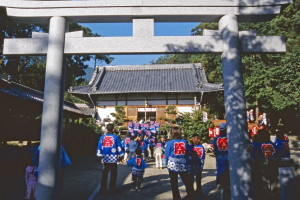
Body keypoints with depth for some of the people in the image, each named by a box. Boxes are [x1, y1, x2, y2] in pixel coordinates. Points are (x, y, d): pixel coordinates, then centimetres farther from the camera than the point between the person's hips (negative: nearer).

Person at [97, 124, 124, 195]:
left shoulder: (102, 137, 0)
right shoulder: (115, 137, -7)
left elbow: (99, 147, 3)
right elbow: (119, 147, -3)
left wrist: (101, 157, 13)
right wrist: (121, 156, 7)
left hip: (105, 158, 3)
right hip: (113, 158, -2)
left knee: (104, 174, 14)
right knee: (113, 175, 8)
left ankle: (103, 190, 17)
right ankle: (112, 190, 10)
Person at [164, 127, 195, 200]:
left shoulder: (170, 142, -9)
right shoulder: (184, 142, -1)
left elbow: (166, 155, -2)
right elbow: (187, 153, 10)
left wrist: (168, 162, 16)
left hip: (172, 165, -2)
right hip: (182, 165, 2)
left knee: (174, 184, 10)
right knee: (188, 183, 10)